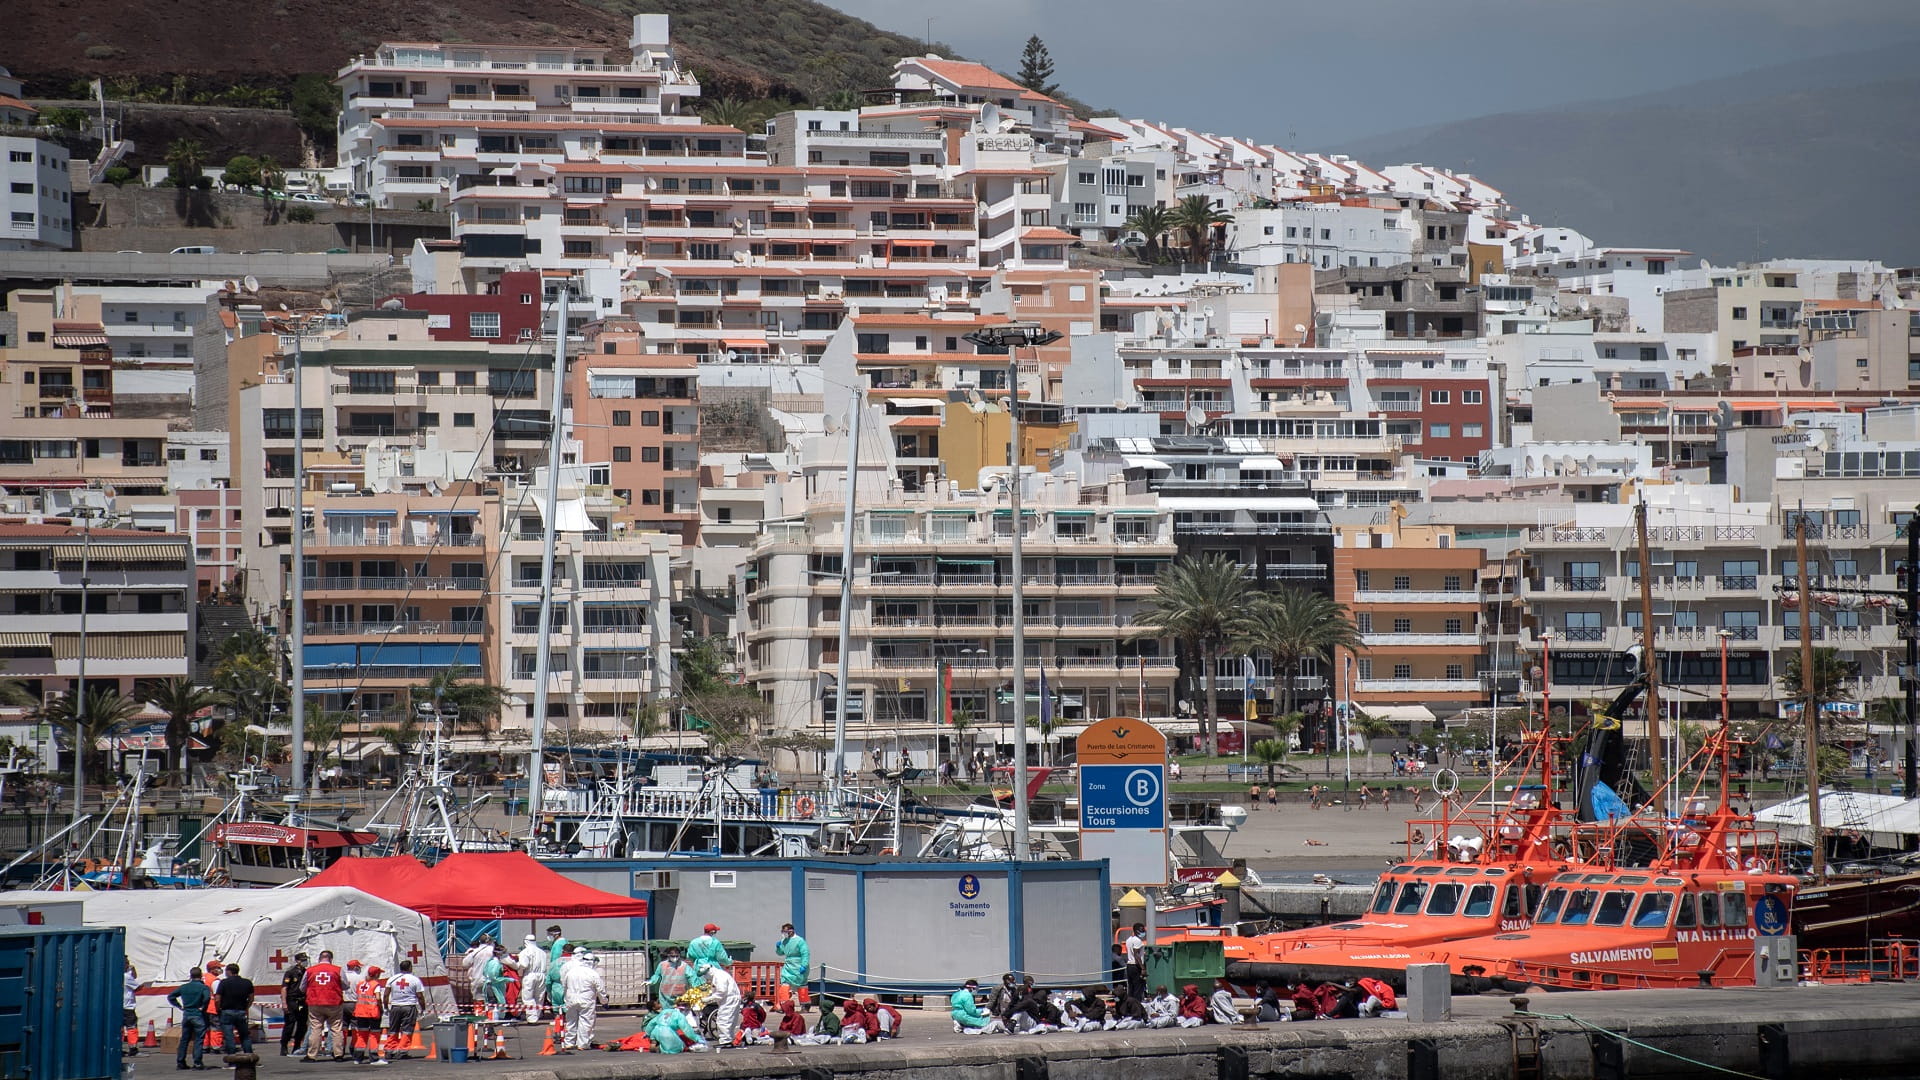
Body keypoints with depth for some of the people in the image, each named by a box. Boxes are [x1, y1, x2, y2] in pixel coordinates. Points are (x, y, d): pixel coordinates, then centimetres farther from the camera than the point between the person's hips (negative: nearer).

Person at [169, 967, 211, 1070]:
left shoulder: (184, 987, 7)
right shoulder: (203, 987, -7)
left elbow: (170, 997, 7)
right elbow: (207, 997, -27)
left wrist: (180, 1006, 9)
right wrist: (203, 1007, -12)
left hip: (186, 1015, 4)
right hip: (198, 1015, -4)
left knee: (184, 1039, 12)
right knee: (199, 1040, -1)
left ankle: (180, 1062, 12)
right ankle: (197, 1062, -7)